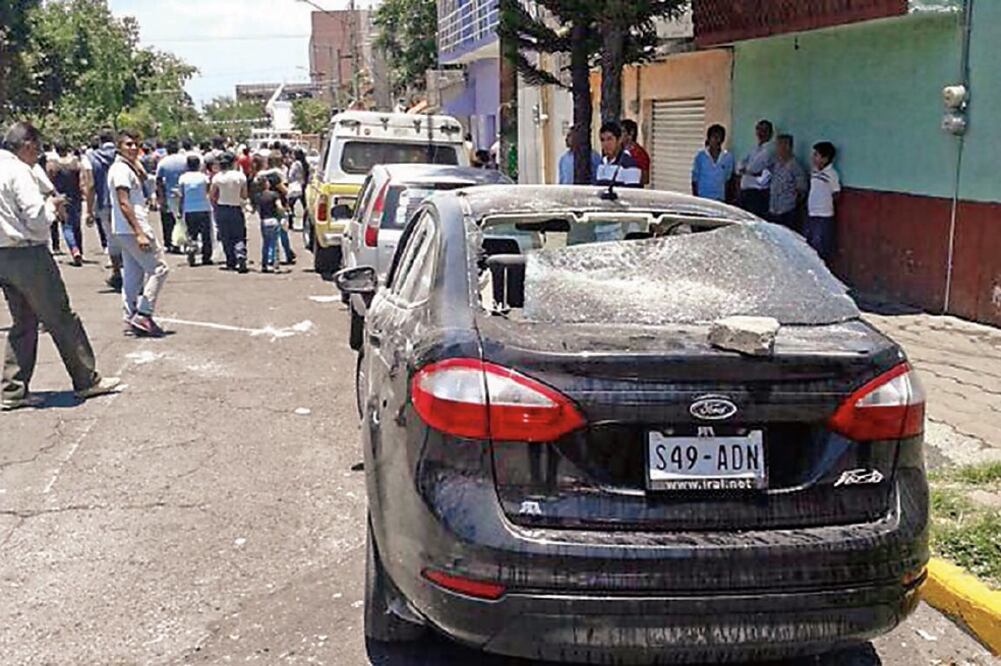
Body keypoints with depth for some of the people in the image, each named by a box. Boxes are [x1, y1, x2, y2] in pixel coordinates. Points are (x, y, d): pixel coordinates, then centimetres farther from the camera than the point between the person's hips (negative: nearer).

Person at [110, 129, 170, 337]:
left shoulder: (129, 168, 17)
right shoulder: (121, 170, -14)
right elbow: (124, 203, -21)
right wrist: (139, 233, -24)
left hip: (127, 231, 10)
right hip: (132, 229, -10)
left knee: (133, 274, 12)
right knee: (158, 268, -8)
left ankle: (133, 316, 15)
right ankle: (143, 314, -9)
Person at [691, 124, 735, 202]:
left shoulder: (728, 157, 4)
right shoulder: (701, 155, 0)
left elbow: (728, 178, 11)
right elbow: (695, 177, 4)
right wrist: (695, 196, 1)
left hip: (719, 198, 2)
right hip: (702, 196, -2)